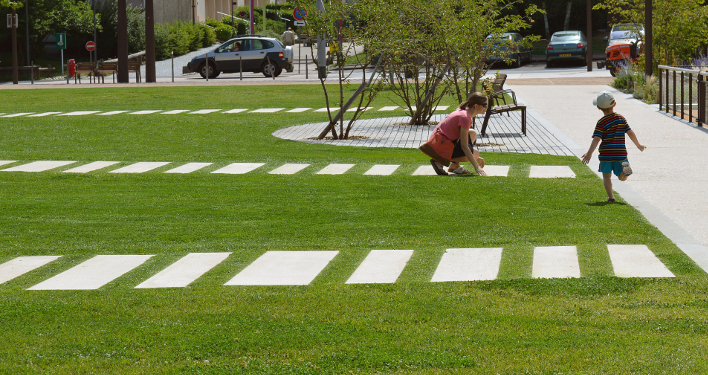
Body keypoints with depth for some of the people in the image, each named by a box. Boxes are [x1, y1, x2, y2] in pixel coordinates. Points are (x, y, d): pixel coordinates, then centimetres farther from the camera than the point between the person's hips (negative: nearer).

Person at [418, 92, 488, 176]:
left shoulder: (463, 112, 9)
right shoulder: (465, 117, -21)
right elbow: (464, 147, -22)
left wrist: (477, 158, 23)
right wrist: (476, 167, -21)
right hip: (440, 146, -10)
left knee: (473, 134, 15)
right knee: (475, 153, -13)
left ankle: (455, 165, 9)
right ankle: (440, 162, -7)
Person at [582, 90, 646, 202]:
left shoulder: (601, 123, -7)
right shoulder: (621, 118, 3)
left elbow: (596, 139, -17)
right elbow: (630, 133, 4)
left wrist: (589, 153, -19)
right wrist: (638, 145, 17)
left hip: (606, 154, -2)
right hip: (620, 154, 2)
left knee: (606, 176, 13)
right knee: (622, 177, 11)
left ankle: (611, 196, 2)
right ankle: (624, 171, -24)